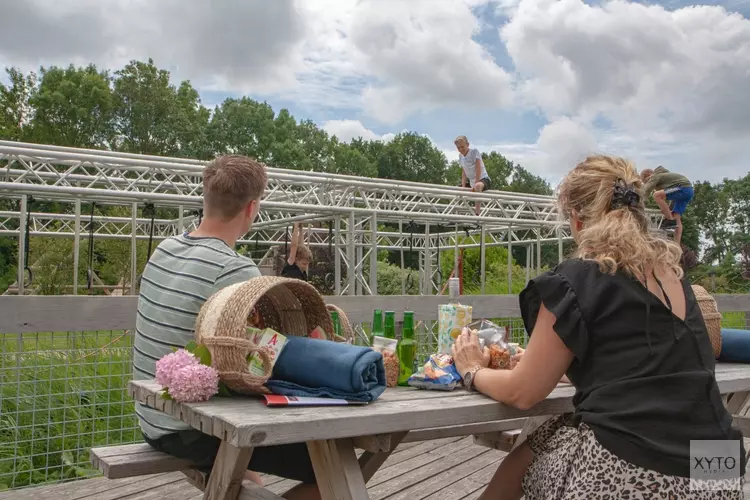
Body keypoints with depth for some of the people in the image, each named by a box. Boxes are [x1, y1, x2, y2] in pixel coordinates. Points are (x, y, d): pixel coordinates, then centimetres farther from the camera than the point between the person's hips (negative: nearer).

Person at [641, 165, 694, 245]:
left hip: (684, 188, -11)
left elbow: (646, 191, -13)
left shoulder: (655, 176, -3)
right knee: (676, 218, 7)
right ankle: (676, 245, 2)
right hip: (689, 191, 11)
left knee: (657, 195, -21)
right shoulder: (661, 175, 27)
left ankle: (670, 220, -16)